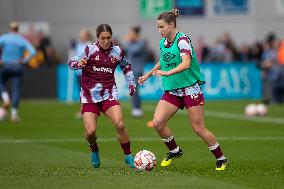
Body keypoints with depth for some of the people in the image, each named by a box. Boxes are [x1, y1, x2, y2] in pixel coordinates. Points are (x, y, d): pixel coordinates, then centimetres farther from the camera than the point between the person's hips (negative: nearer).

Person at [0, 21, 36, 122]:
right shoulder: (22, 40, 5)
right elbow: (33, 52, -7)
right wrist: (24, 60, 0)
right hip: (17, 67, 1)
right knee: (16, 90, 2)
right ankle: (14, 114, -5)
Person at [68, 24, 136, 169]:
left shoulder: (117, 52, 3)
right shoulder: (90, 50, -7)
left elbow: (126, 67, 23)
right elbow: (71, 63, -7)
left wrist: (131, 83, 14)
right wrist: (79, 63, -29)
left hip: (109, 94, 2)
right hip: (89, 95, -1)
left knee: (120, 125, -18)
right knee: (90, 131, -11)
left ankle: (128, 156, 1)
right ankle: (94, 151, 23)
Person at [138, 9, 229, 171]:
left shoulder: (182, 40, -15)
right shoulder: (163, 42, 8)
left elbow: (186, 63, -31)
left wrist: (167, 73, -42)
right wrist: (148, 74, 32)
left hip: (190, 88, -7)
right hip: (172, 90, 7)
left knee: (199, 128, -6)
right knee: (158, 122, -10)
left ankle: (221, 159, 11)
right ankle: (174, 151, 15)